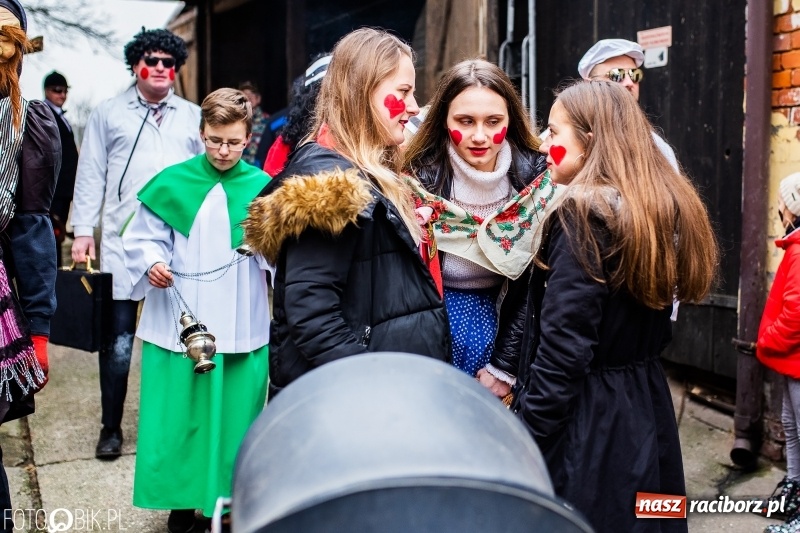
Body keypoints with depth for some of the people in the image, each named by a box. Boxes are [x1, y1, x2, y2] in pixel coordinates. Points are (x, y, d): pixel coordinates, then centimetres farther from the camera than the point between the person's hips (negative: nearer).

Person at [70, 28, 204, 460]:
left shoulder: (194, 117, 12)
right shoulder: (108, 114, 8)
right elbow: (90, 175, 6)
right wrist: (82, 230, -2)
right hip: (123, 243, -1)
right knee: (118, 339, 2)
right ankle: (111, 427, 14)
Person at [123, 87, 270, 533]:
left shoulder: (263, 188, 0)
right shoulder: (173, 183, -1)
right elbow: (143, 238, 4)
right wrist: (152, 264, -16)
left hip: (242, 329, 0)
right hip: (178, 324, 0)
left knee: (235, 415, 7)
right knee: (179, 413, 6)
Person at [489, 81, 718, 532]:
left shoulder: (583, 213, -18)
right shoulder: (668, 207, 6)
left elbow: (563, 346, -21)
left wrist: (527, 437, -16)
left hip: (586, 417, -8)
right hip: (647, 411, 8)